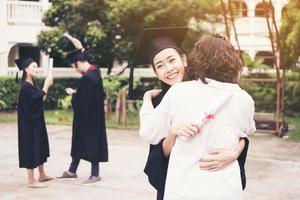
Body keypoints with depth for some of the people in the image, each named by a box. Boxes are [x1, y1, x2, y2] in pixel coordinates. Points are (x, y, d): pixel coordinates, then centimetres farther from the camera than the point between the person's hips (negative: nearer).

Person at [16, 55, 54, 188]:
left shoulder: (32, 85, 11)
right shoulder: (26, 87, -18)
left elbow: (40, 100, 14)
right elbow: (38, 100, -27)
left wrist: (47, 86, 5)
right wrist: (46, 85, -21)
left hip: (36, 122, 10)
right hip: (29, 124, -10)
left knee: (39, 148, 17)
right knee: (31, 149, -4)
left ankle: (42, 175, 29)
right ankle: (31, 180, 4)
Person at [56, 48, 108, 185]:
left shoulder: (87, 78, -25)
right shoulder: (95, 72, 3)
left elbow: (82, 100, -24)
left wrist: (73, 94, -8)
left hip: (87, 117, -9)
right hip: (93, 115, 9)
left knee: (91, 142, 2)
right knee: (79, 142, 17)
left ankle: (95, 174, 14)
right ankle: (72, 171, 28)